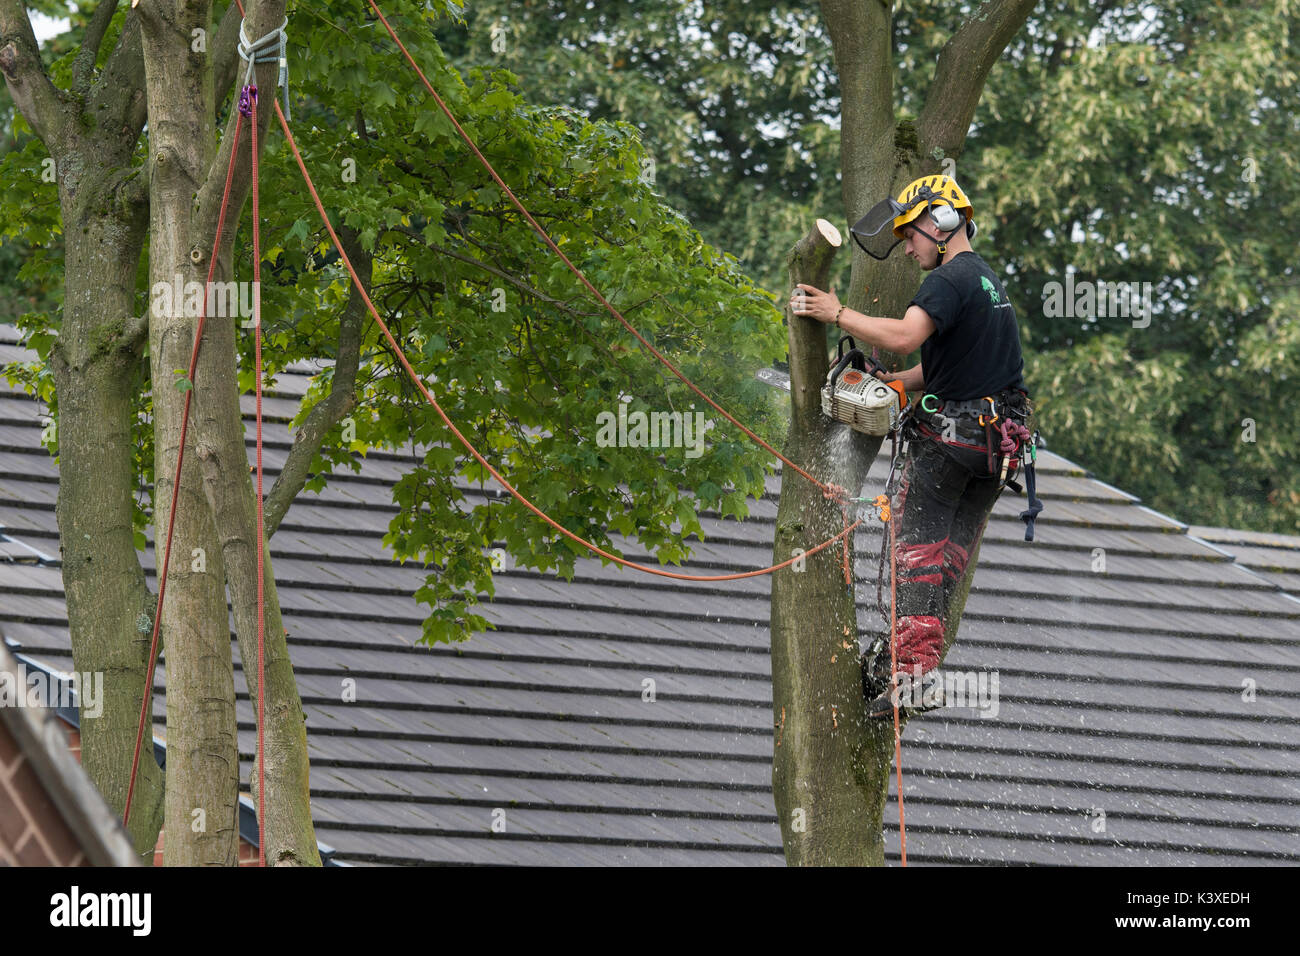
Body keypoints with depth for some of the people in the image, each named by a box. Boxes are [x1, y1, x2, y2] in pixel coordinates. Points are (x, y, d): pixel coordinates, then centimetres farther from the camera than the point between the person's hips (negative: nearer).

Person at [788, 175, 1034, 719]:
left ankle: (914, 672, -15)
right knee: (953, 552, 8)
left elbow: (903, 337, -30)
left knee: (915, 549, -5)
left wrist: (837, 314, -20)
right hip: (999, 444, 9)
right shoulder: (988, 281, 19)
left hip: (946, 437, -9)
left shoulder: (950, 280, -14)